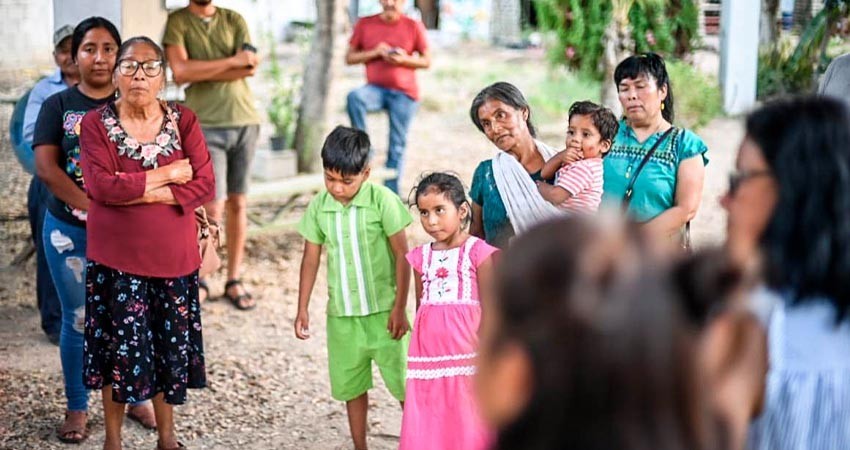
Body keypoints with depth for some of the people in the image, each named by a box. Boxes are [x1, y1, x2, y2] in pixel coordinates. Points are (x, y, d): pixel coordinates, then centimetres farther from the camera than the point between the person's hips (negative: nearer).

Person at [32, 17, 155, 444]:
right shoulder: (57, 106, 1)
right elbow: (45, 168, -9)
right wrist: (92, 207, -20)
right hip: (69, 231, 0)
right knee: (78, 320, 7)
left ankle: (137, 399, 23)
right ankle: (77, 408, 18)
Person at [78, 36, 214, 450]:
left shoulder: (183, 121, 1)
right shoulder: (96, 123, -4)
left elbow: (205, 186, -8)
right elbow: (101, 186, -18)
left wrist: (138, 192, -15)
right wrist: (168, 174, -15)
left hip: (173, 257, 2)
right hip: (116, 259, -2)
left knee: (170, 348, 10)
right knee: (118, 350, 3)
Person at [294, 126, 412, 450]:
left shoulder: (382, 201, -12)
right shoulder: (318, 207, -1)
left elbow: (402, 255, -8)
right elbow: (311, 258, 8)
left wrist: (400, 307, -9)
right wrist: (303, 309, 6)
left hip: (383, 310, -4)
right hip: (341, 314, 4)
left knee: (403, 384, 3)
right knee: (351, 386, 14)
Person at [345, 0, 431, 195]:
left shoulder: (414, 27, 2)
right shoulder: (365, 24, 4)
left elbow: (427, 61, 6)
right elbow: (349, 58, 5)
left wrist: (404, 59, -13)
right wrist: (374, 53, -11)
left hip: (404, 92, 0)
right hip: (376, 88, 0)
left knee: (397, 145, 0)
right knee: (354, 97, -33)